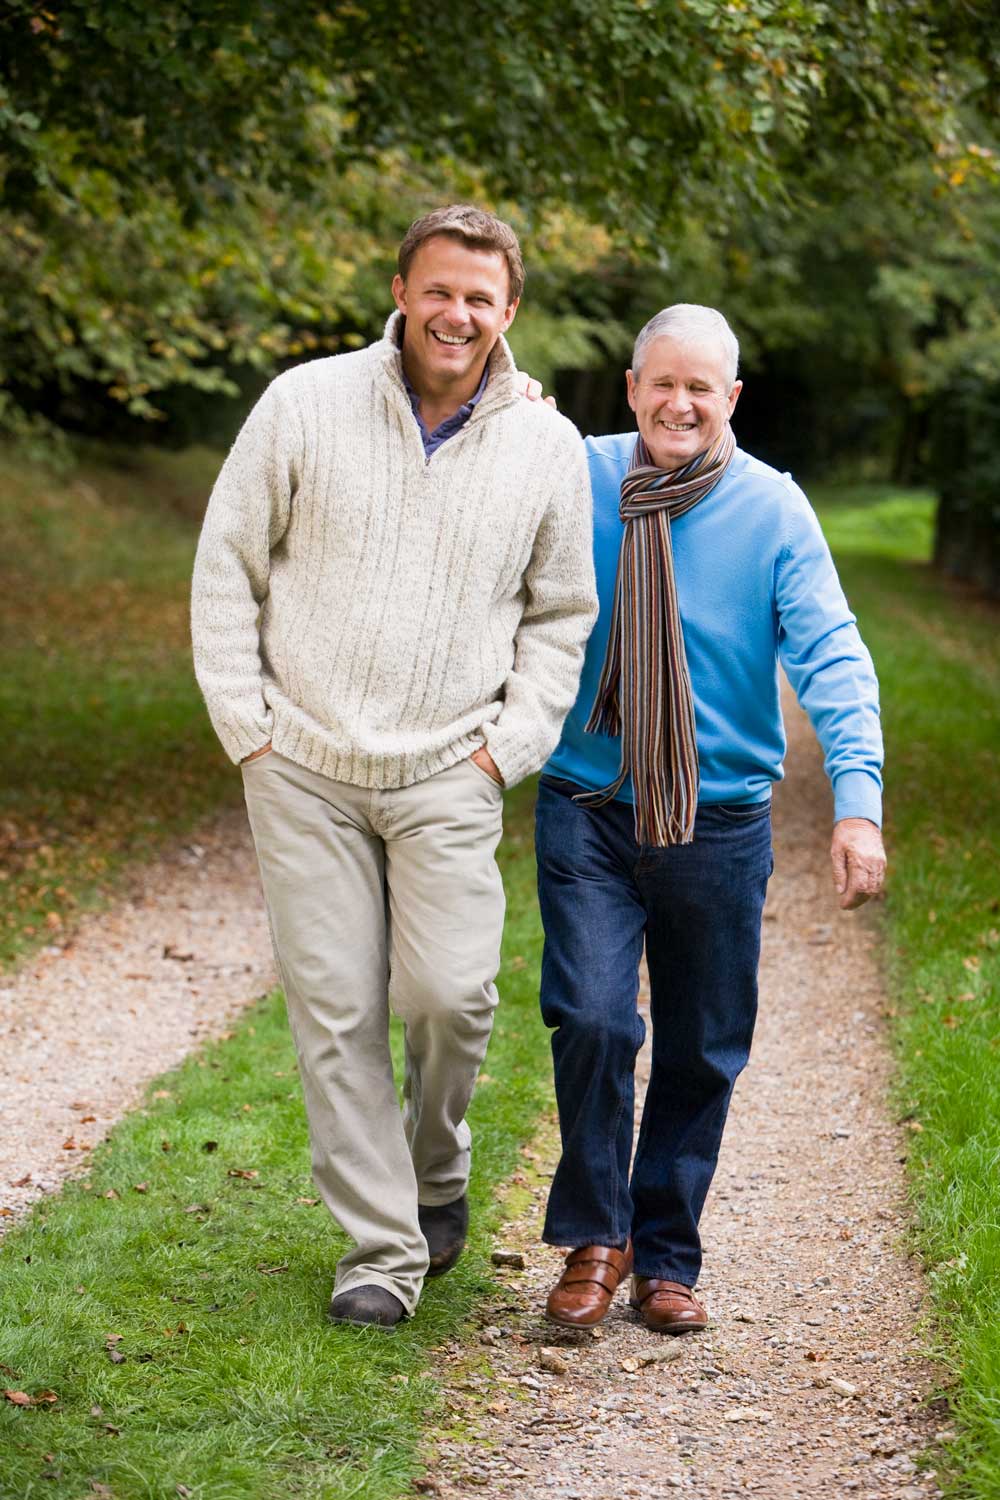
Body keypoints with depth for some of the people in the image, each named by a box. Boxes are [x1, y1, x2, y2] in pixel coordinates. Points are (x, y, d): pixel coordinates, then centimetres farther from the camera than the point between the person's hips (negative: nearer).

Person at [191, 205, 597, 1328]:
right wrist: (245, 724, 0)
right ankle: (383, 1246, 11)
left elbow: (562, 613, 13)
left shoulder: (546, 446, 2)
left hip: (447, 774, 0)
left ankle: (437, 1169, 21)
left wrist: (511, 746, 2)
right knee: (334, 1012, 0)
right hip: (304, 770, 0)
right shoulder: (304, 405, -2)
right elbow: (227, 566, 5)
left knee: (449, 993, -11)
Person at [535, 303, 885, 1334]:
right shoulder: (575, 479, 0)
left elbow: (830, 656, -12)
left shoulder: (773, 510, -4)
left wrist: (858, 798, -25)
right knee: (592, 1020, -14)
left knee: (701, 1052, 9)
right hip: (588, 812, 0)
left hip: (720, 822, 0)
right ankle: (593, 1239, 8)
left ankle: (665, 1257, 27)